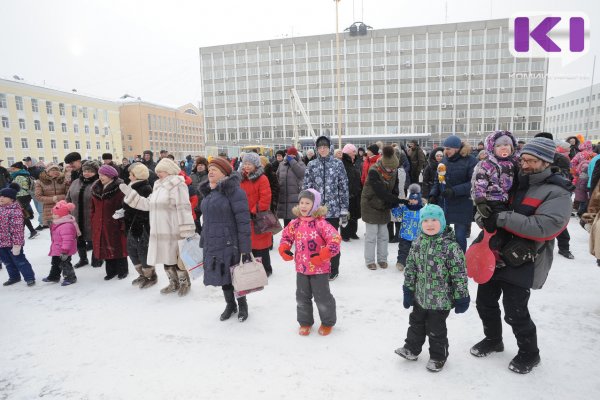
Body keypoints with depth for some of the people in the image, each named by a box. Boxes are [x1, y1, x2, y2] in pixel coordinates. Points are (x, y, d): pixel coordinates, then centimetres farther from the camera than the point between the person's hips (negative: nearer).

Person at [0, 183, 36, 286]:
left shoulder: (15, 210, -20)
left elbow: (17, 228, -21)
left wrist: (17, 244, -21)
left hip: (12, 242, -8)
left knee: (19, 261, 1)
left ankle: (29, 278, 11)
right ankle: (14, 277, 35)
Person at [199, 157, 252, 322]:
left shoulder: (233, 190, -14)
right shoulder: (208, 192, 11)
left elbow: (243, 220, -17)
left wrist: (245, 249, -19)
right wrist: (204, 244, 19)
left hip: (229, 245, -7)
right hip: (212, 245, 7)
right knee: (222, 276, 16)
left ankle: (242, 305, 29)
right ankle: (230, 305, 37)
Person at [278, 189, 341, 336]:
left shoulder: (320, 223, -18)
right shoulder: (295, 223, 0)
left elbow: (335, 239, -23)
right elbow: (286, 236, 16)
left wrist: (323, 255, -29)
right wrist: (284, 249, -1)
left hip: (319, 268, -5)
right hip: (301, 267, 5)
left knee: (322, 297, 8)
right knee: (302, 297, 16)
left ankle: (327, 322, 32)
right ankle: (305, 322, 37)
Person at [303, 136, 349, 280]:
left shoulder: (338, 164, 0)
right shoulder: (311, 165, 4)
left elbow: (343, 188, 0)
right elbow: (306, 187, 5)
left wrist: (344, 210, -4)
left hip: (333, 209, -1)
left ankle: (333, 269, 24)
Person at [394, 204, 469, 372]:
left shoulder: (450, 246, -18)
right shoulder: (417, 243, -2)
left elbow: (459, 274, -14)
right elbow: (410, 267, 5)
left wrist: (461, 297, -10)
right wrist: (408, 290, 7)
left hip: (440, 300, -5)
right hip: (420, 297, 5)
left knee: (436, 329, 10)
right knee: (416, 323, 21)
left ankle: (438, 357, 32)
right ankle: (412, 349, 41)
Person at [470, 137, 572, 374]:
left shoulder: (556, 193, -12)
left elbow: (543, 227, -27)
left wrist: (503, 218, -28)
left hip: (521, 262, -6)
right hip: (493, 254, 7)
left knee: (515, 312, 3)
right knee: (485, 302, 16)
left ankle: (529, 353, 30)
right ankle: (493, 340, 40)